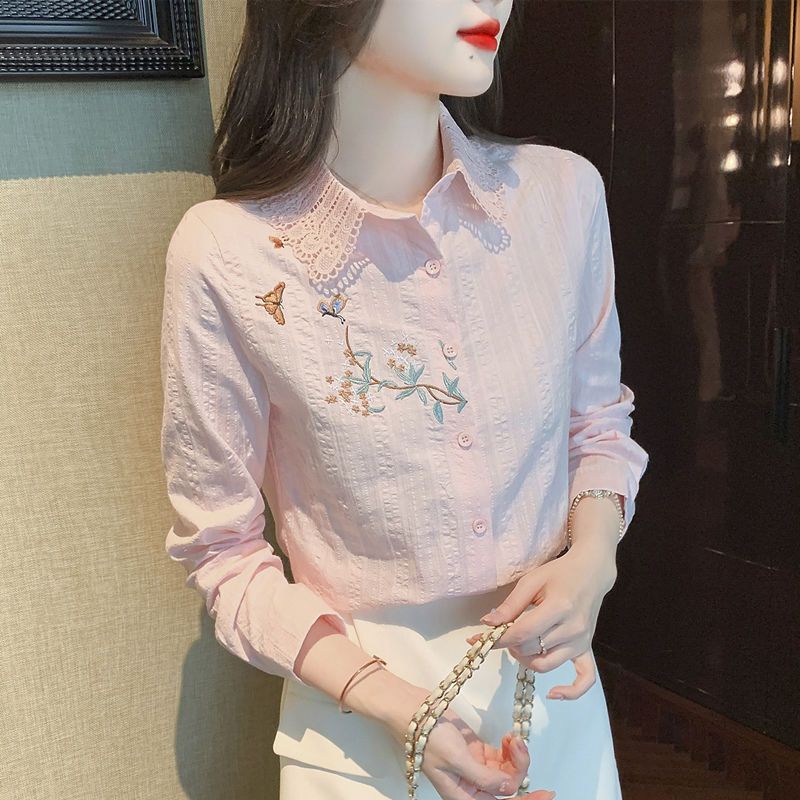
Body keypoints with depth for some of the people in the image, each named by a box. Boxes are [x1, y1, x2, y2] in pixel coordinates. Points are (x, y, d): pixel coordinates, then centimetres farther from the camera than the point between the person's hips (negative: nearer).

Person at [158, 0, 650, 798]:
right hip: (364, 728, -3)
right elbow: (221, 551, -9)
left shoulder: (563, 191, -11)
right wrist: (386, 699, -19)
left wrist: (593, 559, -12)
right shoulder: (223, 253, -19)